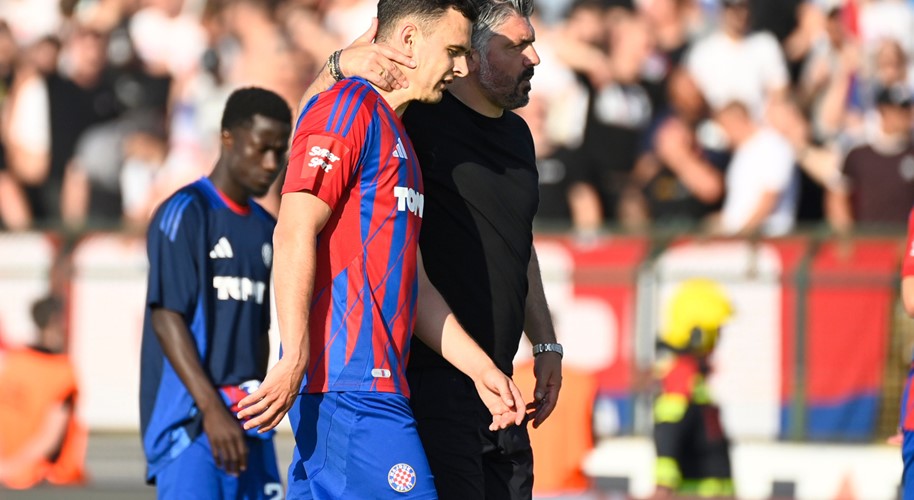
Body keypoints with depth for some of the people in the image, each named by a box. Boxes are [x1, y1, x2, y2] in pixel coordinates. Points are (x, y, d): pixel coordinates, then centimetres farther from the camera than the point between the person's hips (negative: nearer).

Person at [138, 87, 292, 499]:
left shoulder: (265, 229, 17)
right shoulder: (184, 214, -7)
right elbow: (167, 318, -13)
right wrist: (213, 410, -20)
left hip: (247, 423, 8)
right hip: (189, 420, -8)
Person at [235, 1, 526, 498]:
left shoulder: (397, 136, 26)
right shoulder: (350, 107, -5)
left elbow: (414, 285, 28)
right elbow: (294, 233, -15)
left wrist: (479, 367, 22)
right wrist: (294, 359, -22)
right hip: (347, 379, -10)